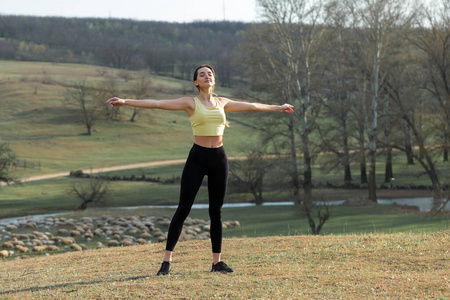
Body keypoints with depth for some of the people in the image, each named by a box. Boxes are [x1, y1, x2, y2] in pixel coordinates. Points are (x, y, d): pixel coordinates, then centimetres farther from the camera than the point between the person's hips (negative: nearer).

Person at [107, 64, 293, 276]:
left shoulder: (222, 103, 13)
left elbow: (251, 106, 25)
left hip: (219, 159, 4)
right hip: (197, 158, -4)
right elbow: (156, 104, -9)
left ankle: (217, 262, 13)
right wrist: (125, 102, -17)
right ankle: (167, 261, -5)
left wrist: (278, 108, 34)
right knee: (183, 209, -6)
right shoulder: (190, 103, -1)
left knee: (216, 211, 7)